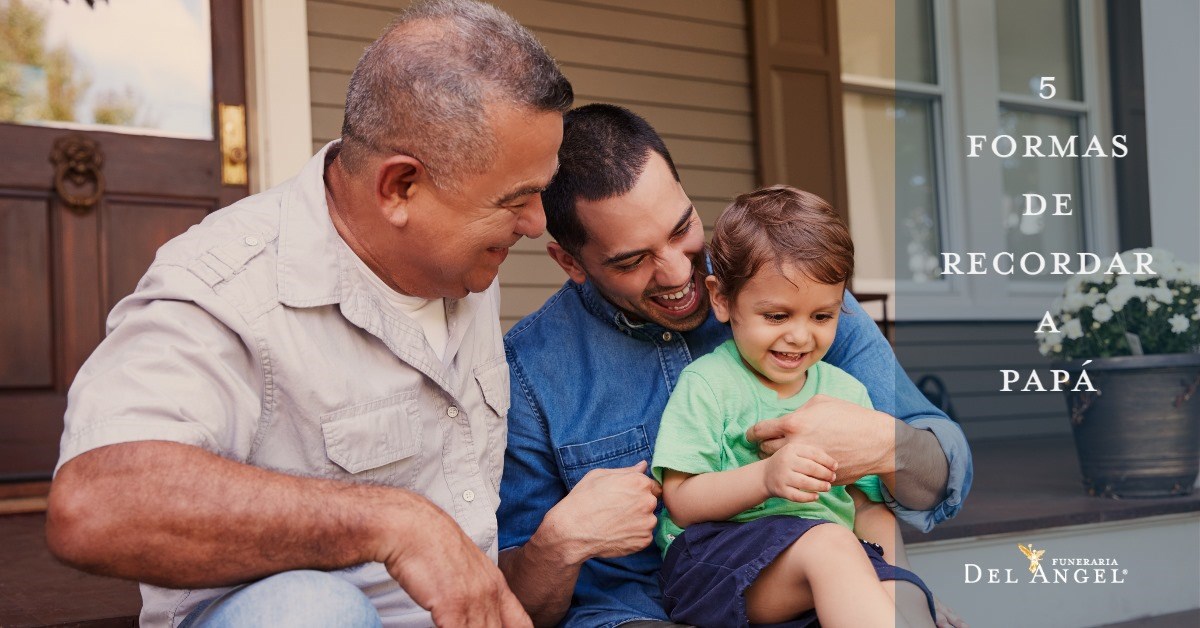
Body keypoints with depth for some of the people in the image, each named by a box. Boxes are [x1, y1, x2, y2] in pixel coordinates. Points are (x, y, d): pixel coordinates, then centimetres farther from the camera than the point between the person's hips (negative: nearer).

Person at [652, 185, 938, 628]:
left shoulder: (847, 392, 17)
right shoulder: (707, 384, 0)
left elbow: (870, 506, 17)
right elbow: (681, 501, -7)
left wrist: (891, 577, -3)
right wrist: (765, 478, -24)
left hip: (830, 572, 4)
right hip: (714, 553, -4)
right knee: (830, 544, -33)